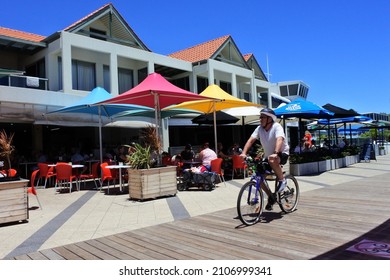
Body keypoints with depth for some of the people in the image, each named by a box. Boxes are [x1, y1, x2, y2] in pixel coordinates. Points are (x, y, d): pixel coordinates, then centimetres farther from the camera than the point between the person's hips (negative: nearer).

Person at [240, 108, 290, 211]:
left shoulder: (277, 127, -19)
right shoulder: (259, 128, -4)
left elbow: (279, 140, -36)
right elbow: (250, 140, -13)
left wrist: (276, 153, -53)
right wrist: (244, 153, -28)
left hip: (282, 154, -6)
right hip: (268, 156, 6)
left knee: (272, 161, -40)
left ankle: (282, 180, -14)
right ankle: (270, 197, 12)